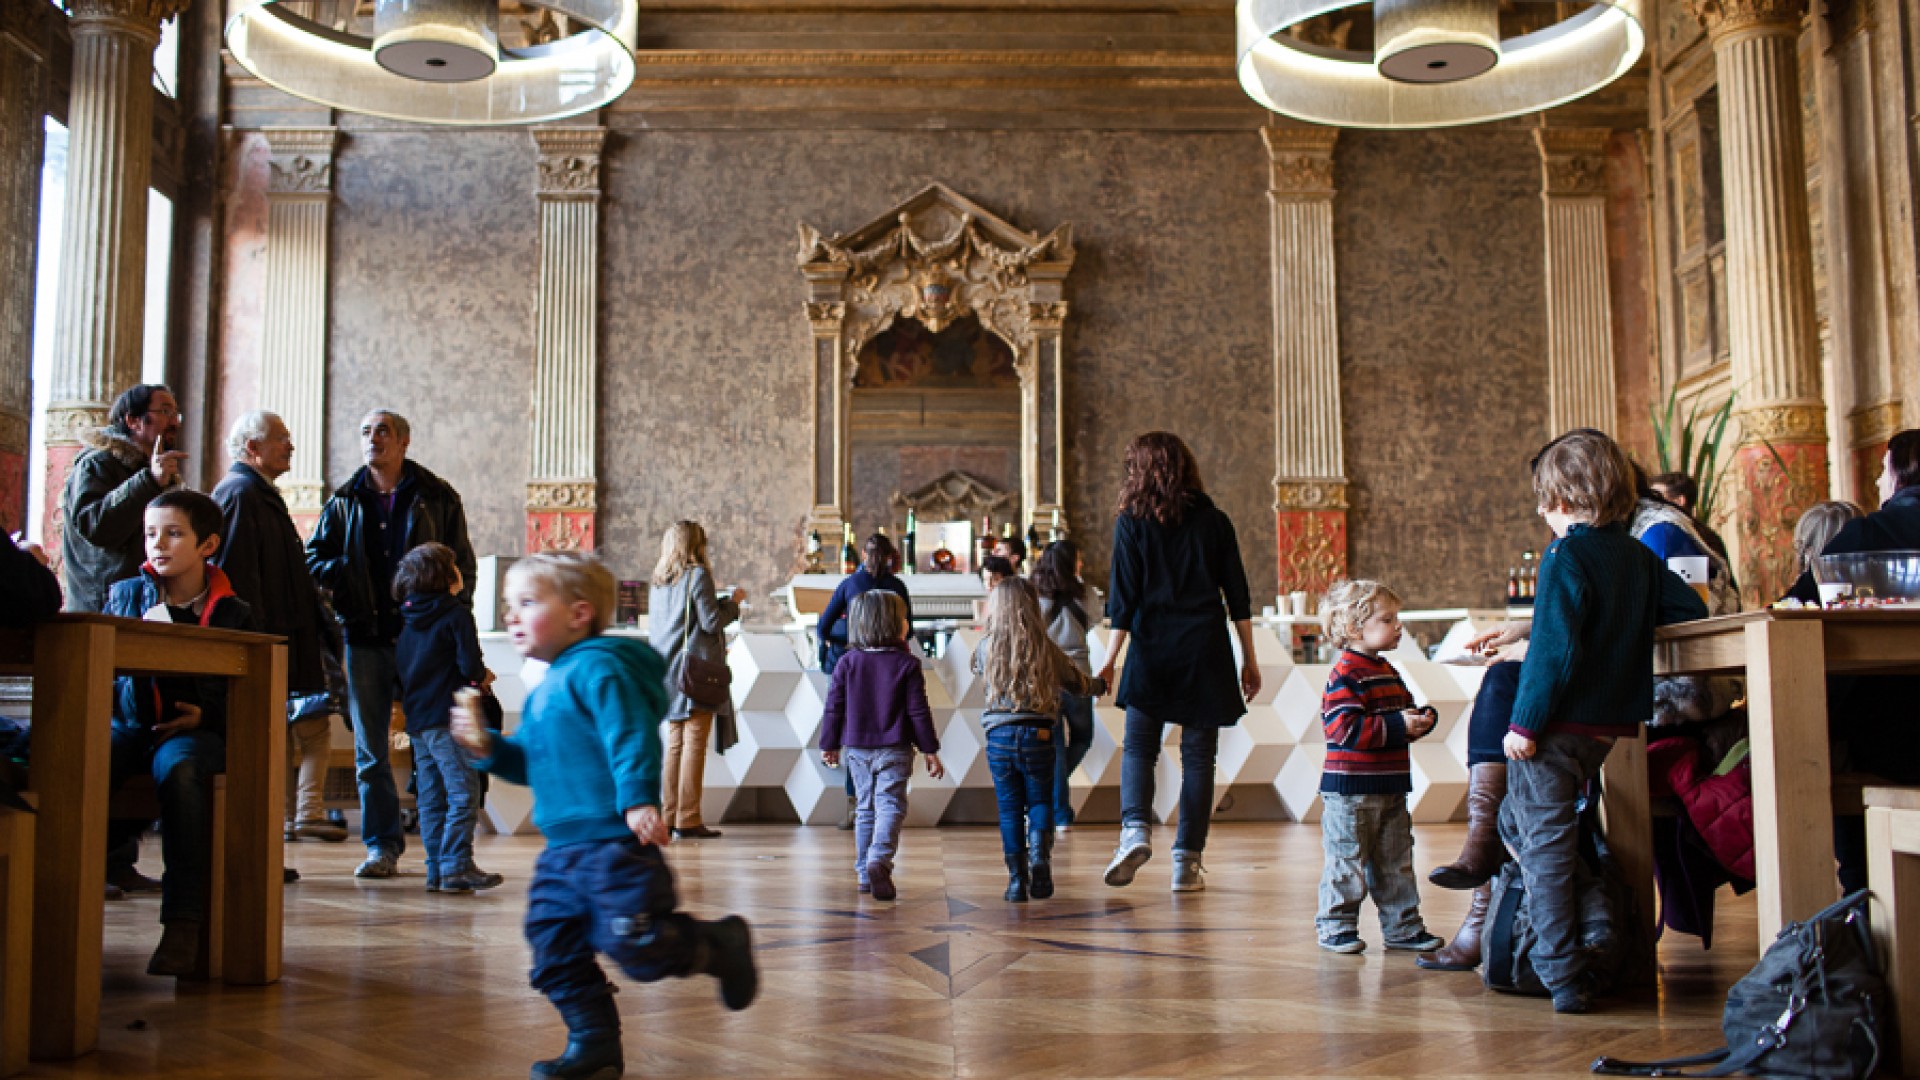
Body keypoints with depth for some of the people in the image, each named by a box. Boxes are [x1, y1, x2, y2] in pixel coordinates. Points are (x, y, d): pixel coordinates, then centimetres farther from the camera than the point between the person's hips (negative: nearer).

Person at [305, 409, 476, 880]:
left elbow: (461, 563, 4)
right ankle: (382, 845, 13)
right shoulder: (344, 501, 12)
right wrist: (341, 579, -4)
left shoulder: (438, 497, 5)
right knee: (370, 749, 5)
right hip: (366, 639, 3)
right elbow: (315, 555, 18)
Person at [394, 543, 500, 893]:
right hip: (447, 719, -8)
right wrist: (482, 676, 5)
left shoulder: (408, 622, 14)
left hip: (416, 719, 8)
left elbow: (399, 668, 17)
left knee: (431, 796, 10)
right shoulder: (457, 615, -8)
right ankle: (456, 866, -14)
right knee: (463, 792, -8)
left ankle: (436, 870, 11)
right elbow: (469, 665, -15)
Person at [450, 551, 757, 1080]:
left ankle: (722, 945, 12)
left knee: (634, 943, -13)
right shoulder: (545, 691, 20)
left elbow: (632, 736, -21)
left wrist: (639, 799, -30)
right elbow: (531, 762, 25)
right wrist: (488, 747, 9)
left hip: (615, 843, -10)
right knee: (554, 947, 8)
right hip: (563, 848, 10)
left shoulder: (599, 668, -11)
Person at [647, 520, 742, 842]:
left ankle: (668, 815, 14)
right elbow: (711, 621, -14)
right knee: (695, 743, -5)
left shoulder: (659, 581, 12)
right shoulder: (698, 575, -10)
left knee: (675, 743, 13)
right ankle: (688, 820, -6)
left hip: (669, 671, 8)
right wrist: (733, 602, 4)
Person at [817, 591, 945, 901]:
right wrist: (930, 750, 0)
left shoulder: (847, 663, 1)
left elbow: (833, 707, 3)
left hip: (857, 749, 4)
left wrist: (829, 745, 14)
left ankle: (865, 874, 17)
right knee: (890, 806, -5)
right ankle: (880, 860, -28)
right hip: (894, 750, -4)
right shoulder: (907, 664, -7)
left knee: (865, 809, 14)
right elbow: (918, 711, -7)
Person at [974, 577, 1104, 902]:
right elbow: (1076, 683, 16)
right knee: (1040, 801, 12)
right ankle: (1039, 851, -14)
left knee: (1009, 809, 7)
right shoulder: (1046, 648, 1)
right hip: (1038, 736, 0)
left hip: (999, 737, 0)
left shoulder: (986, 647, 0)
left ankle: (1016, 878, 5)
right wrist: (1100, 685, 37)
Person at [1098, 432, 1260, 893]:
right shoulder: (1214, 521, 6)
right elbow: (1238, 598, 7)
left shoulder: (1131, 522, 0)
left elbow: (1123, 599, -4)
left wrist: (1109, 661, 0)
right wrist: (1249, 660, 13)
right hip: (1206, 651, 2)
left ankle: (1135, 830, -16)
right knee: (1198, 755, 6)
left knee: (1138, 747, 7)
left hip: (1152, 648, -1)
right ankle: (1187, 861, 5)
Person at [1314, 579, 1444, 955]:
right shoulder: (1345, 675, -15)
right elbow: (1345, 727, -24)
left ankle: (1403, 927, 22)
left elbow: (1405, 711, 26)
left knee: (1396, 861, 13)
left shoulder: (1388, 673, 16)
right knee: (1346, 860, -2)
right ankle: (1335, 925, 10)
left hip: (1390, 789, 9)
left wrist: (1422, 719, 2)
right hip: (1350, 790, -9)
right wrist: (1398, 725, -23)